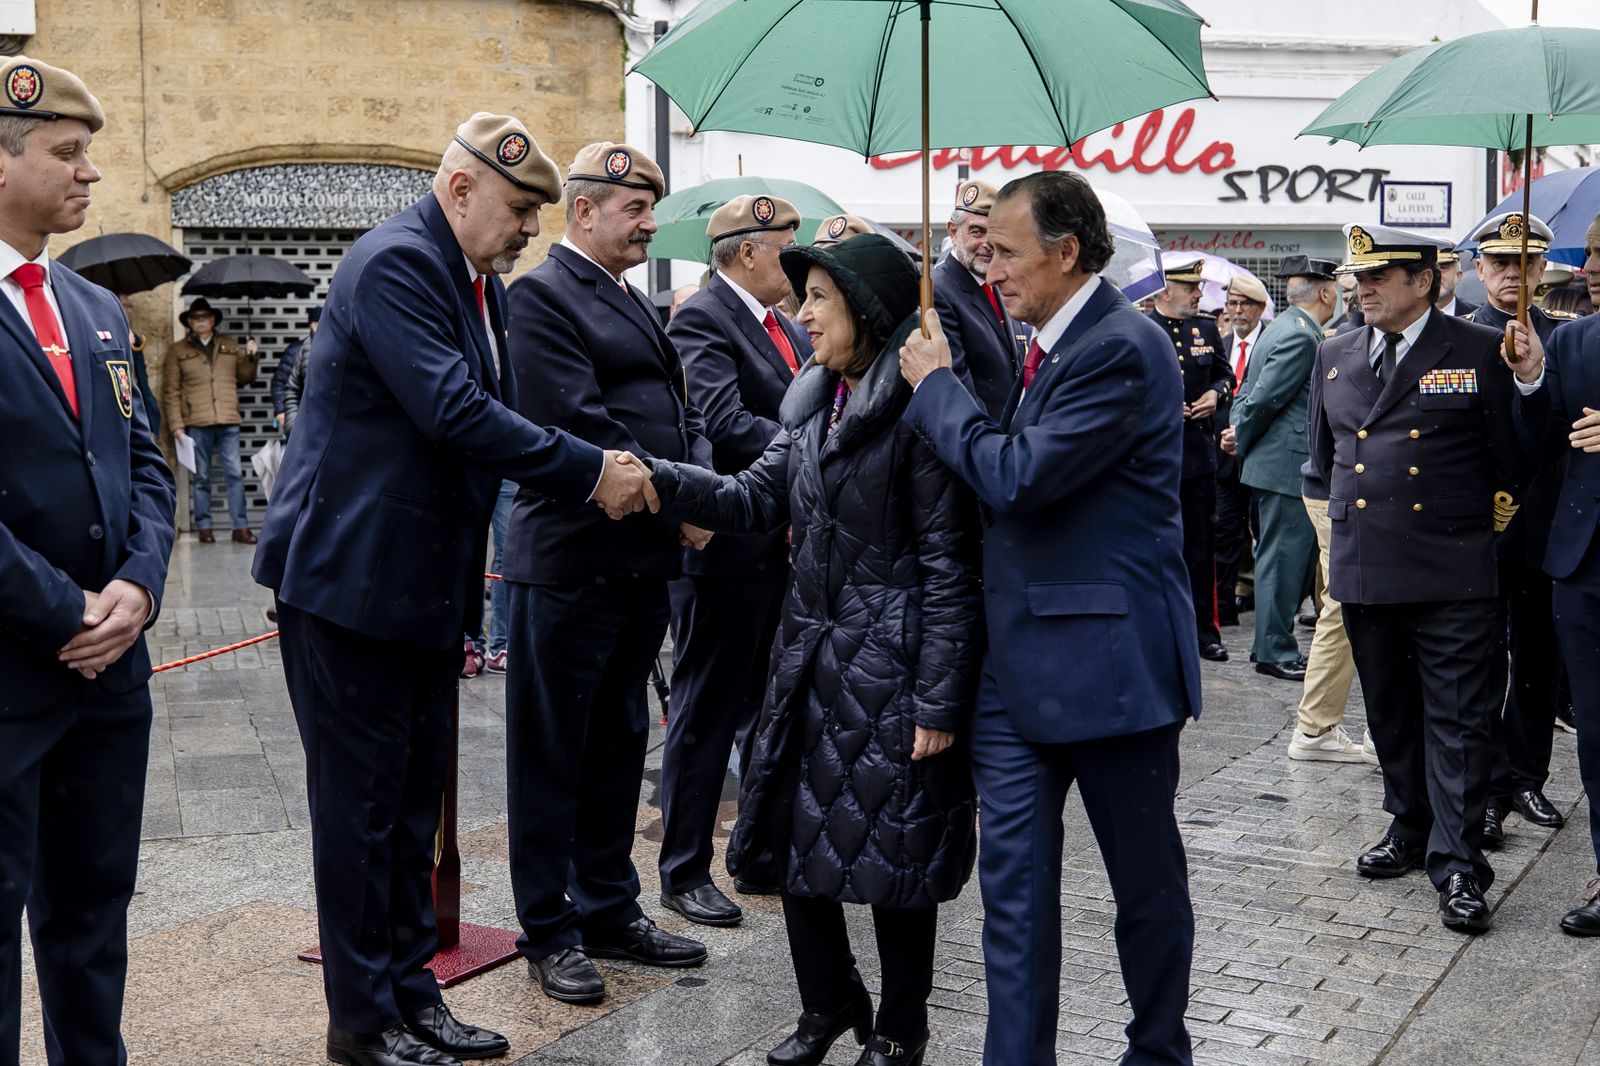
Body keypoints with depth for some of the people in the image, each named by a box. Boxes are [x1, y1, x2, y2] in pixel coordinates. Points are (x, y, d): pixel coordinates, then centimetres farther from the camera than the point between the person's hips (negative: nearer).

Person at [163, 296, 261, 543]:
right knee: (200, 478, 4)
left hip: (228, 421, 2)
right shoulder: (178, 351, 7)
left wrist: (251, 357, 0)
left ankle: (241, 527, 0)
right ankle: (204, 527, 9)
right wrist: (176, 425, -4)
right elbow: (171, 392, 4)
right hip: (196, 423, -1)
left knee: (235, 474, -3)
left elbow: (245, 377, 18)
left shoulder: (230, 346, 14)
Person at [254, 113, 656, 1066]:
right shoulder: (396, 262, -17)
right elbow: (454, 411, -27)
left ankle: (410, 989, 29)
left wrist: (617, 482, -2)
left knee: (414, 798, 16)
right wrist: (591, 472, -22)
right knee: (362, 799, 3)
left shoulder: (483, 282, 12)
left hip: (426, 582, 9)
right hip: (352, 574, -9)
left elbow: (496, 415, 12)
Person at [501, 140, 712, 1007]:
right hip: (570, 564, -9)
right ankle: (549, 930, 16)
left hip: (642, 563, 9)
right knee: (553, 751, 4)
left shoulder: (634, 303, 17)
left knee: (617, 743, 18)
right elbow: (580, 427, -20)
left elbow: (678, 412, 15)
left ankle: (608, 907, 31)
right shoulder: (540, 296, -11)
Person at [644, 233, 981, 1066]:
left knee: (893, 851, 6)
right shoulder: (814, 404, 10)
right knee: (798, 838, 13)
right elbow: (756, 501, 7)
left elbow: (948, 566, -15)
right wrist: (658, 478, -8)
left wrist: (939, 700, -17)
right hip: (811, 655, 8)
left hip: (890, 667, -7)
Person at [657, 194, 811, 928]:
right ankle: (684, 872, 15)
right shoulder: (702, 320, -13)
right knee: (707, 716, 2)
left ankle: (765, 858, 31)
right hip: (727, 546, -9)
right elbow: (724, 423, -25)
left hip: (787, 548, 9)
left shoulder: (790, 331, 15)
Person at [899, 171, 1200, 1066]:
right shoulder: (1051, 345, 11)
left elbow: (1017, 476, -23)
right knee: (1014, 881, 8)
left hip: (1109, 657, -8)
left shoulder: (1121, 348, -17)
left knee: (1146, 880, 11)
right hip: (1019, 658, 8)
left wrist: (937, 384, -12)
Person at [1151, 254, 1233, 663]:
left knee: (1201, 547, 8)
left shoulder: (1206, 329, 10)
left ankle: (1204, 631, 17)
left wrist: (1216, 393, 0)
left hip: (1198, 454, 4)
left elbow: (1225, 373, 21)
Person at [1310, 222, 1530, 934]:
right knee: (1390, 714, 16)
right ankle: (1410, 829, 32)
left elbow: (1515, 457, -2)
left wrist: (1480, 518, 3)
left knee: (1457, 721, -2)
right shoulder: (1335, 356, 10)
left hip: (1451, 574, -5)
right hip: (1363, 568, 5)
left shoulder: (1480, 353, -5)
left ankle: (1457, 866, 3)